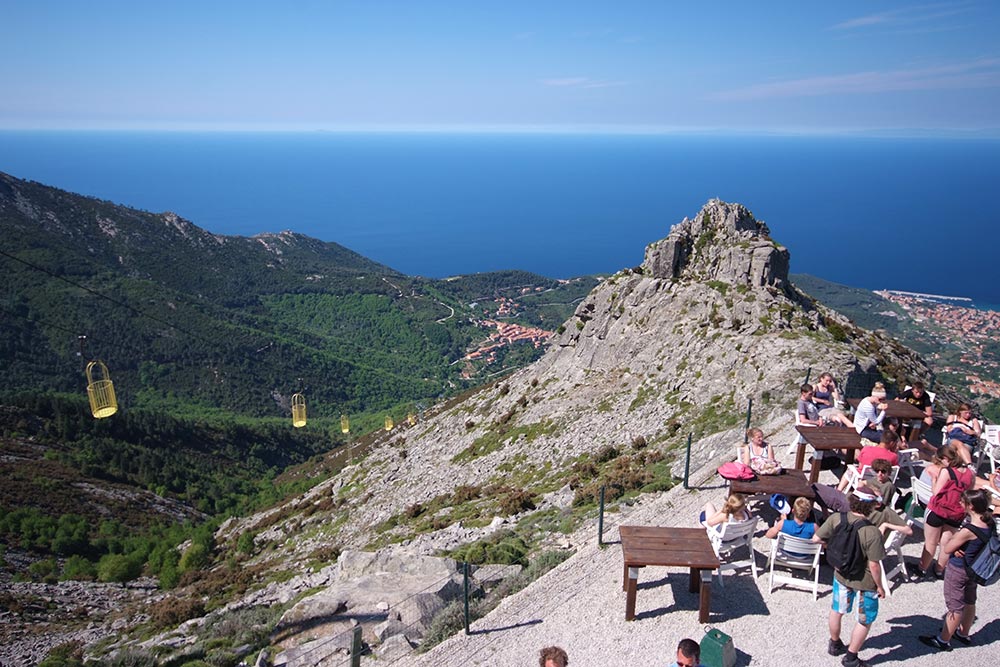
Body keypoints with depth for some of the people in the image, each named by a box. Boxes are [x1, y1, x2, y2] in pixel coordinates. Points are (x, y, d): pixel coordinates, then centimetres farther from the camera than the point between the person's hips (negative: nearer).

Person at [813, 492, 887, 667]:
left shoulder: (836, 519, -17)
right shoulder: (872, 533, -30)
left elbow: (816, 538, -9)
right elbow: (874, 565, -23)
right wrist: (880, 587, -7)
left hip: (841, 575, 5)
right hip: (864, 582, -4)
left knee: (837, 611, 27)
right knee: (865, 621, 19)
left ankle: (834, 644, 48)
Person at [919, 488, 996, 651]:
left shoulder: (968, 530, -33)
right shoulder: (989, 523, -9)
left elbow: (948, 548, -21)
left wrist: (954, 538, -5)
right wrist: (958, 546, -12)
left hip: (958, 570, -8)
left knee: (955, 606, 7)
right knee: (969, 601, 24)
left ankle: (943, 640, 23)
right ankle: (964, 633, 44)